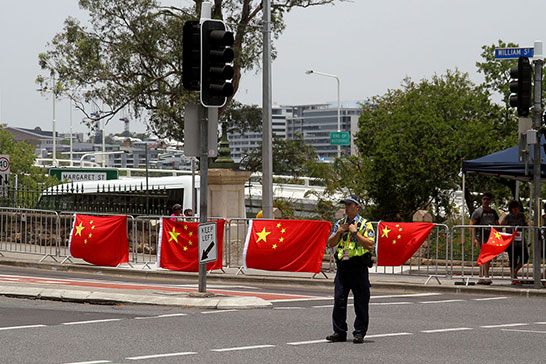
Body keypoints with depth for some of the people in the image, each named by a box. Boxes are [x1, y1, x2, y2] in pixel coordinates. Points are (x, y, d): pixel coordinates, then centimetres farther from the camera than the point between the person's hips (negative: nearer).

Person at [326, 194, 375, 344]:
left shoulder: (365, 225, -2)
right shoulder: (340, 223, 14)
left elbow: (370, 245, -13)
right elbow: (330, 243, 11)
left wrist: (355, 232, -14)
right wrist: (340, 231, -3)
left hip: (358, 267, -5)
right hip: (342, 266, 5)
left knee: (361, 302, -2)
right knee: (339, 300, 3)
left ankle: (360, 333, 5)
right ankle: (339, 332, 11)